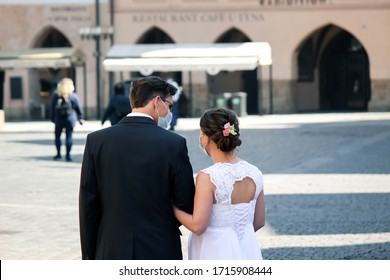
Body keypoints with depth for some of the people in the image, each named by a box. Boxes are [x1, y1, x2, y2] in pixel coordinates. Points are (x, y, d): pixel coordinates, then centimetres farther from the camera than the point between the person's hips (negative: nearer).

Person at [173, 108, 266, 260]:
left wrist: (171, 206, -6)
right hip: (248, 251, 6)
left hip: (215, 252, -5)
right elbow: (259, 221, 8)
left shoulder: (207, 177, -19)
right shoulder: (254, 173, -1)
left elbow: (197, 226, -21)